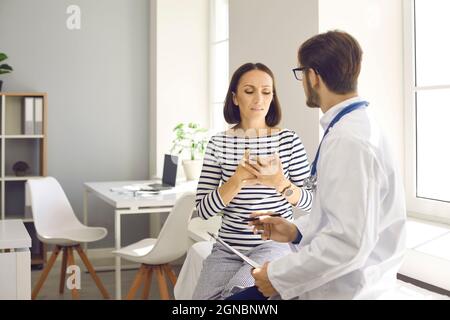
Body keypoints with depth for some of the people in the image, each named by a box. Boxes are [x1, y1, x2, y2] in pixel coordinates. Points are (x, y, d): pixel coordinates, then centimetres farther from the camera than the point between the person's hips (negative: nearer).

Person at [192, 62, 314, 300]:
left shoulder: (289, 140, -2)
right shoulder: (219, 144, 0)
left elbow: (309, 202, 0)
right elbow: (203, 209, -5)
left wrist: (280, 183, -20)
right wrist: (237, 180, -20)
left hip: (276, 243, -2)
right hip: (228, 247, 2)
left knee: (237, 291, -26)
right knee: (204, 296, -16)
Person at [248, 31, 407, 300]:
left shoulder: (349, 141, -22)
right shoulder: (356, 126, 8)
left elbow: (349, 242, -27)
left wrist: (278, 277, -17)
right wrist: (297, 231, 5)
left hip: (341, 290, -8)